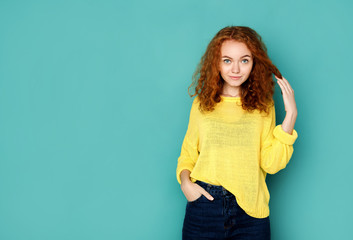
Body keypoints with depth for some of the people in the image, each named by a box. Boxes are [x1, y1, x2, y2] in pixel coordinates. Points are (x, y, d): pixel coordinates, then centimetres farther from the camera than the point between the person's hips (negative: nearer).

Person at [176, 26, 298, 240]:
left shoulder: (263, 107, 4)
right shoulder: (202, 104, 6)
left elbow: (271, 163, -6)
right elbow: (188, 154, 12)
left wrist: (290, 115, -8)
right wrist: (185, 181, -7)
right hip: (204, 205, 1)